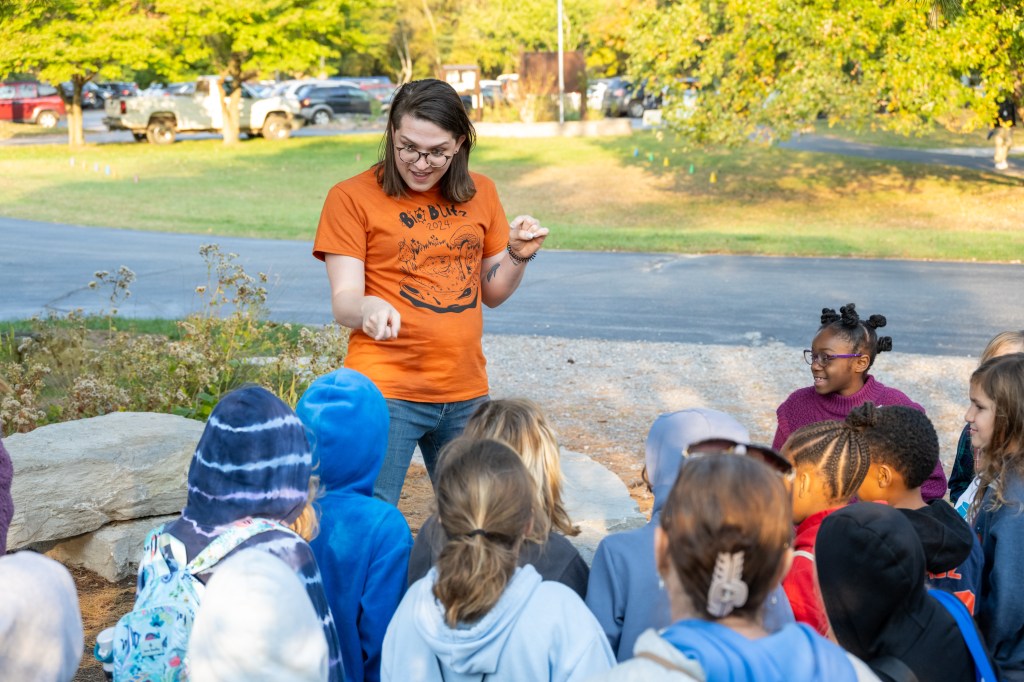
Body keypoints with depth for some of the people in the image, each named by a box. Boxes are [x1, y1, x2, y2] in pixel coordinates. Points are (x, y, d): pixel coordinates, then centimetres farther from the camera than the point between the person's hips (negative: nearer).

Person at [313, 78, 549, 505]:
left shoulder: (480, 193, 8)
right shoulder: (351, 197, -5)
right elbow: (343, 302, -9)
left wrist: (518, 256, -4)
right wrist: (368, 308, -31)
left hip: (466, 393, 5)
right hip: (386, 392, -4)